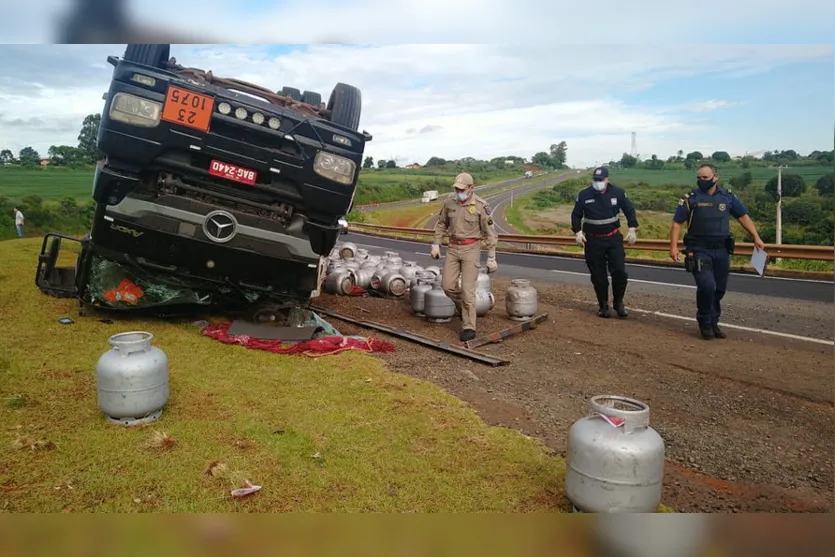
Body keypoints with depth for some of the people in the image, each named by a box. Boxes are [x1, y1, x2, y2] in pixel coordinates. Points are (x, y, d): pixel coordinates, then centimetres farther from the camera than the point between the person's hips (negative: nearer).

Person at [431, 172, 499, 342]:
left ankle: (468, 328, 0)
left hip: (471, 249, -5)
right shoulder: (449, 202, -1)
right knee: (447, 285, 2)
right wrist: (436, 244, 8)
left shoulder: (481, 206, -14)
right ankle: (464, 307, 32)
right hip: (453, 248, 5)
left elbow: (490, 233, -10)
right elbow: (441, 223, 14)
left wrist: (491, 258, -10)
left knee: (467, 288, -8)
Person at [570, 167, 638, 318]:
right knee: (598, 275, 5)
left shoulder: (617, 192, -3)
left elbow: (629, 210, 7)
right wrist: (577, 232, -6)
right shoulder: (584, 195, -4)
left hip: (614, 238, 0)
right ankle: (603, 306, 20)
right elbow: (576, 215, 5)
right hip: (593, 240, 0)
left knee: (619, 271, -6)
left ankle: (618, 303, 14)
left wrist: (632, 229, -1)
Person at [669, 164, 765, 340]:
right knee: (707, 286, -17)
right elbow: (677, 223, -4)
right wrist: (674, 247, -14)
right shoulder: (690, 198, -3)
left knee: (719, 289, 9)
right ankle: (705, 322, 4)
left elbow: (743, 216, 12)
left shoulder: (728, 197, 6)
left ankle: (713, 322, 27)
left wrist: (756, 237, 5)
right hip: (699, 250, -4)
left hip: (721, 251, 4)